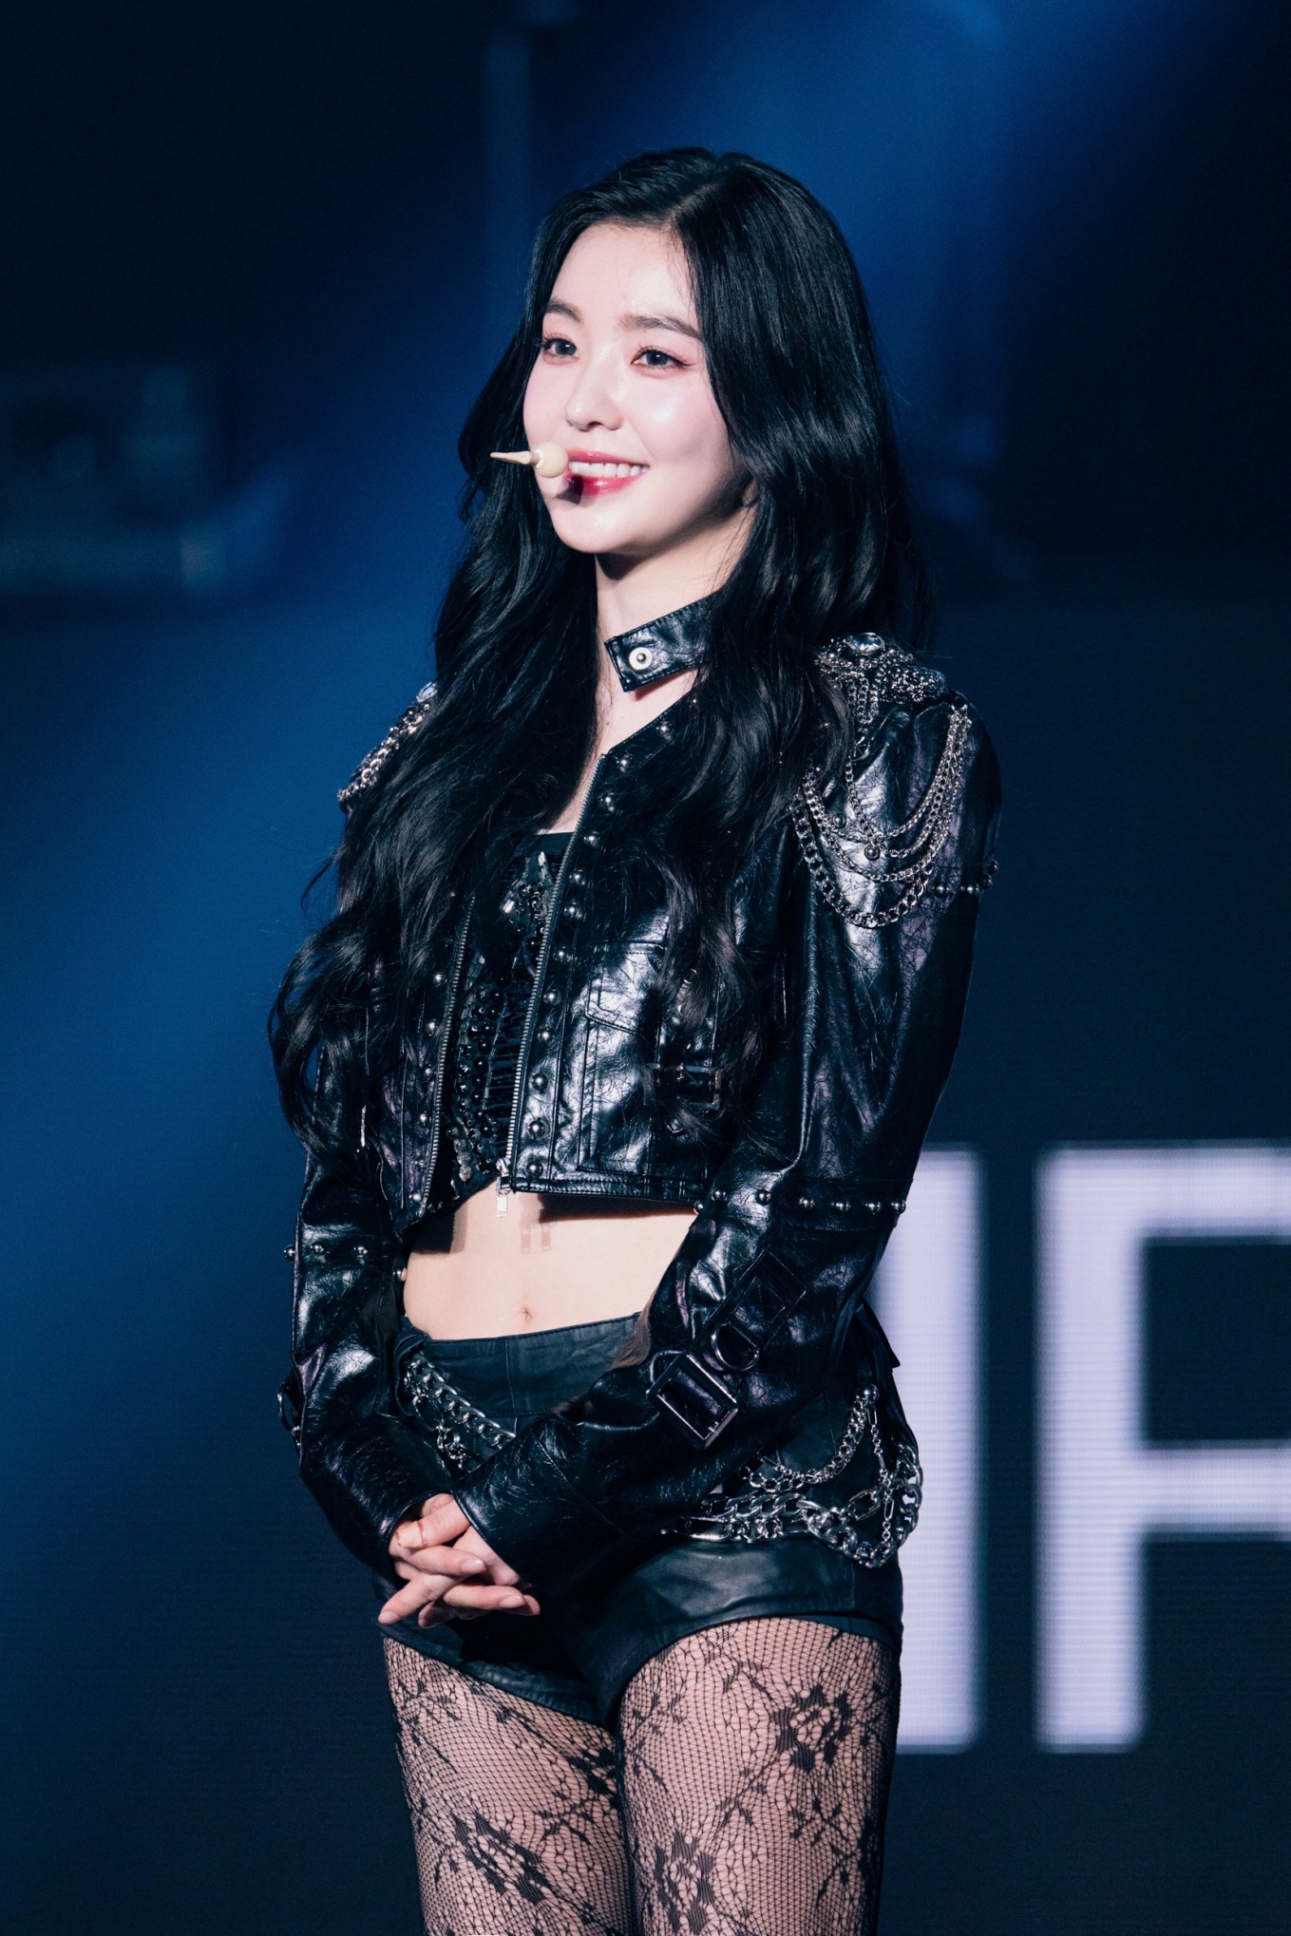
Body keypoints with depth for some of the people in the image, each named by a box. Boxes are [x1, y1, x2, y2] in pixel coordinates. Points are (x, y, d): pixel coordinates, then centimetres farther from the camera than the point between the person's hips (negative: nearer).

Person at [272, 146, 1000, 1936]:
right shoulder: (451, 748, 19)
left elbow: (828, 1185, -6)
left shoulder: (877, 735, 3)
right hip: (455, 1511, 5)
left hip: (732, 1489, -5)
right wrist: (374, 1458, -1)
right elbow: (352, 1162, 16)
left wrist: (560, 1493, -11)